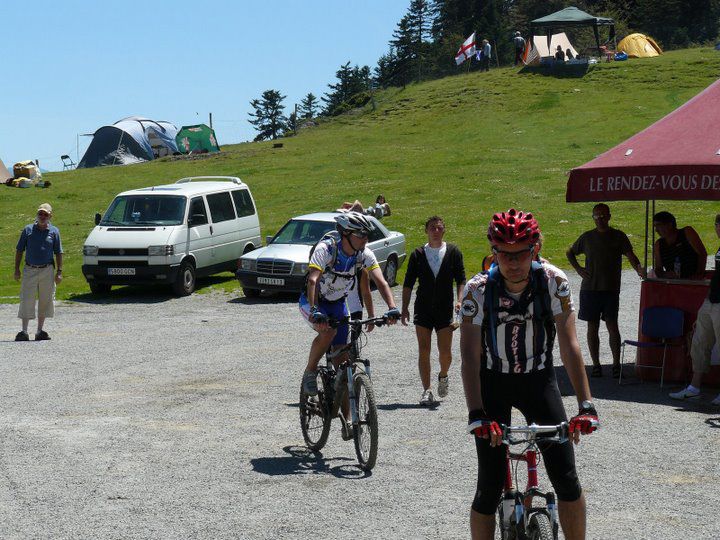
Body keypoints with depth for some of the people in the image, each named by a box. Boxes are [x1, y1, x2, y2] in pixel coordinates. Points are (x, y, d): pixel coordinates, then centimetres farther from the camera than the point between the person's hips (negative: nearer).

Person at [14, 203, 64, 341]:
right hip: (30, 270, -1)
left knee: (45, 301, 6)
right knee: (27, 301, -6)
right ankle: (24, 331, -6)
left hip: (47, 270, 1)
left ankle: (40, 331, 16)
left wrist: (59, 272, -1)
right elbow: (19, 250, 8)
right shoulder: (28, 230, 4)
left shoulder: (54, 231, 5)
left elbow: (58, 253, 6)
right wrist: (17, 269, 1)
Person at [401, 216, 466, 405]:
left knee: (445, 351, -4)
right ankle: (426, 391, 2)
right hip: (423, 309, 1)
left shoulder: (453, 252, 4)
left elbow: (461, 278, 3)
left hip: (445, 309, -1)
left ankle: (443, 375, 28)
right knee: (423, 350, -3)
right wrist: (404, 308, 3)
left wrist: (459, 300, -12)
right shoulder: (418, 254, 6)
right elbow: (408, 283, 9)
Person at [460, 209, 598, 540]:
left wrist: (585, 405, -28)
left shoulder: (553, 282, -16)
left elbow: (569, 345, -19)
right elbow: (470, 357, -22)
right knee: (489, 488, -6)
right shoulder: (477, 290, -19)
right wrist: (476, 413, -34)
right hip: (493, 384, -1)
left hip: (539, 380, 1)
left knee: (566, 480, -7)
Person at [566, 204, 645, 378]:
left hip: (611, 289, -2)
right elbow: (569, 252, 21)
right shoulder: (587, 237, 8)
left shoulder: (618, 236, 3)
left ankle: (616, 364, -2)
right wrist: (578, 269, 6)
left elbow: (630, 255, -6)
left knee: (612, 326, -6)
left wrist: (639, 268, -26)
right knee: (592, 327, 4)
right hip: (589, 289, 2)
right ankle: (596, 364, 11)